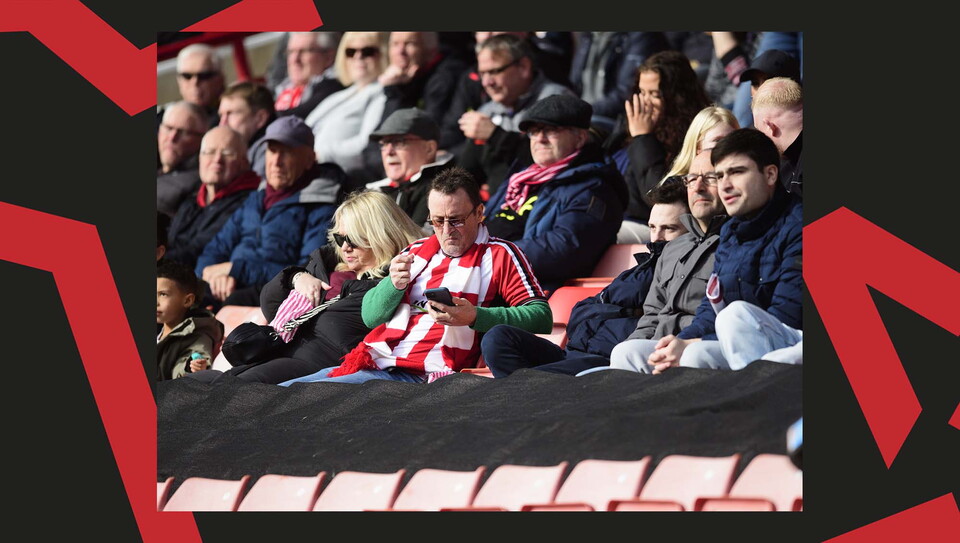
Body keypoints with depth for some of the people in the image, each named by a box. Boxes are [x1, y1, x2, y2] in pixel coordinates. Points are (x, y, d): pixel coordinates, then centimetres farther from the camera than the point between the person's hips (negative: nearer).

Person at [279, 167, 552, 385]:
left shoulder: (499, 255, 4)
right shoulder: (418, 250, 22)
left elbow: (541, 316, -8)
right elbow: (370, 316, 22)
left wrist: (474, 317, -21)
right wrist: (394, 285, -1)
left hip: (416, 376, -7)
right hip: (372, 360, 7)